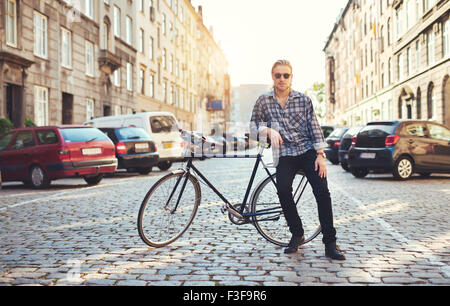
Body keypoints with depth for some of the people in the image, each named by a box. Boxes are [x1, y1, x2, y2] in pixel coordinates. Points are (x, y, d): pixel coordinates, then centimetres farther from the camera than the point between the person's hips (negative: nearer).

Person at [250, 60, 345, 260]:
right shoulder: (264, 101, 8)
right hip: (285, 155, 0)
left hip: (308, 151, 0)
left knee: (322, 191, -15)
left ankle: (330, 243, -6)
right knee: (283, 189, -24)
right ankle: (297, 234, -3)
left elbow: (314, 128, 5)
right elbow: (254, 125, 11)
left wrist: (320, 155, -3)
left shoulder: (304, 100, 6)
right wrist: (269, 130, -10)